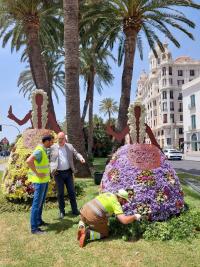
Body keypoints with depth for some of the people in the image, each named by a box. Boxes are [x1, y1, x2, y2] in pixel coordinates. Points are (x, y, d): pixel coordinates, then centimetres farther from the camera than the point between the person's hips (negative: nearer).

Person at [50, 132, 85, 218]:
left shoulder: (70, 146, 7)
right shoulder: (53, 148, 0)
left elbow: (76, 153, 6)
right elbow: (49, 159, 0)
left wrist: (81, 158, -16)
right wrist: (52, 168, -16)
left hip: (68, 172, 2)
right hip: (58, 174, -2)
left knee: (72, 191, 6)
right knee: (60, 193, 5)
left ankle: (74, 210, 17)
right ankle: (62, 211, 18)